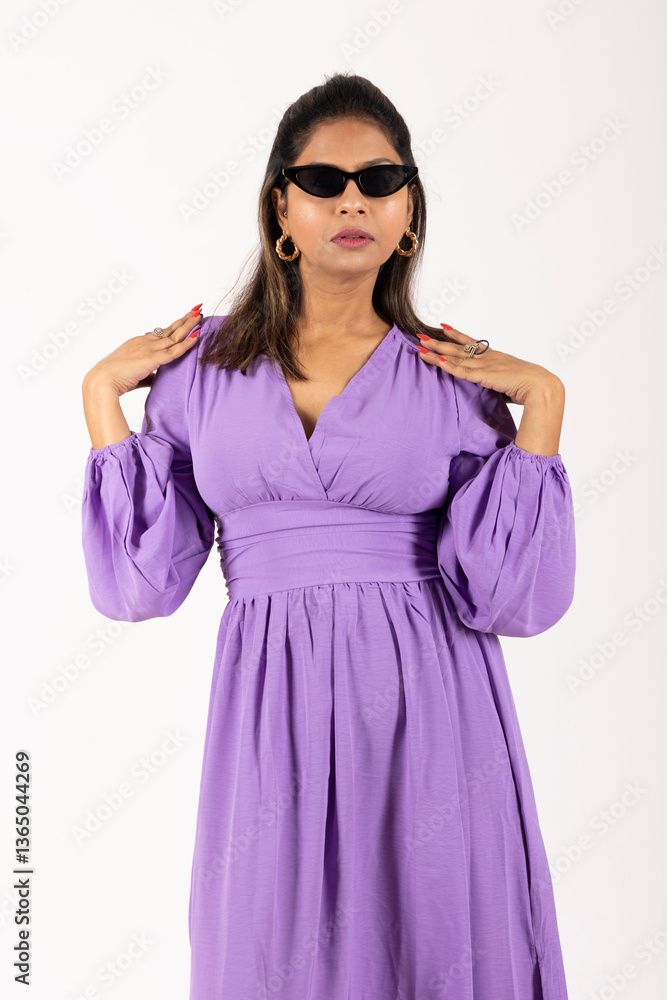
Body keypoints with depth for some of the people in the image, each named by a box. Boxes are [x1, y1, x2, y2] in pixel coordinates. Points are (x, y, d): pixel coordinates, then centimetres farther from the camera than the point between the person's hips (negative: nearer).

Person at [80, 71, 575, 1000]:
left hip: (429, 714, 0)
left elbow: (517, 598, -6)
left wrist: (542, 403, -7)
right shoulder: (203, 366, 5)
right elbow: (141, 582, 0)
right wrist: (102, 391, 2)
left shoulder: (456, 378, 3)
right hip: (274, 718, 1)